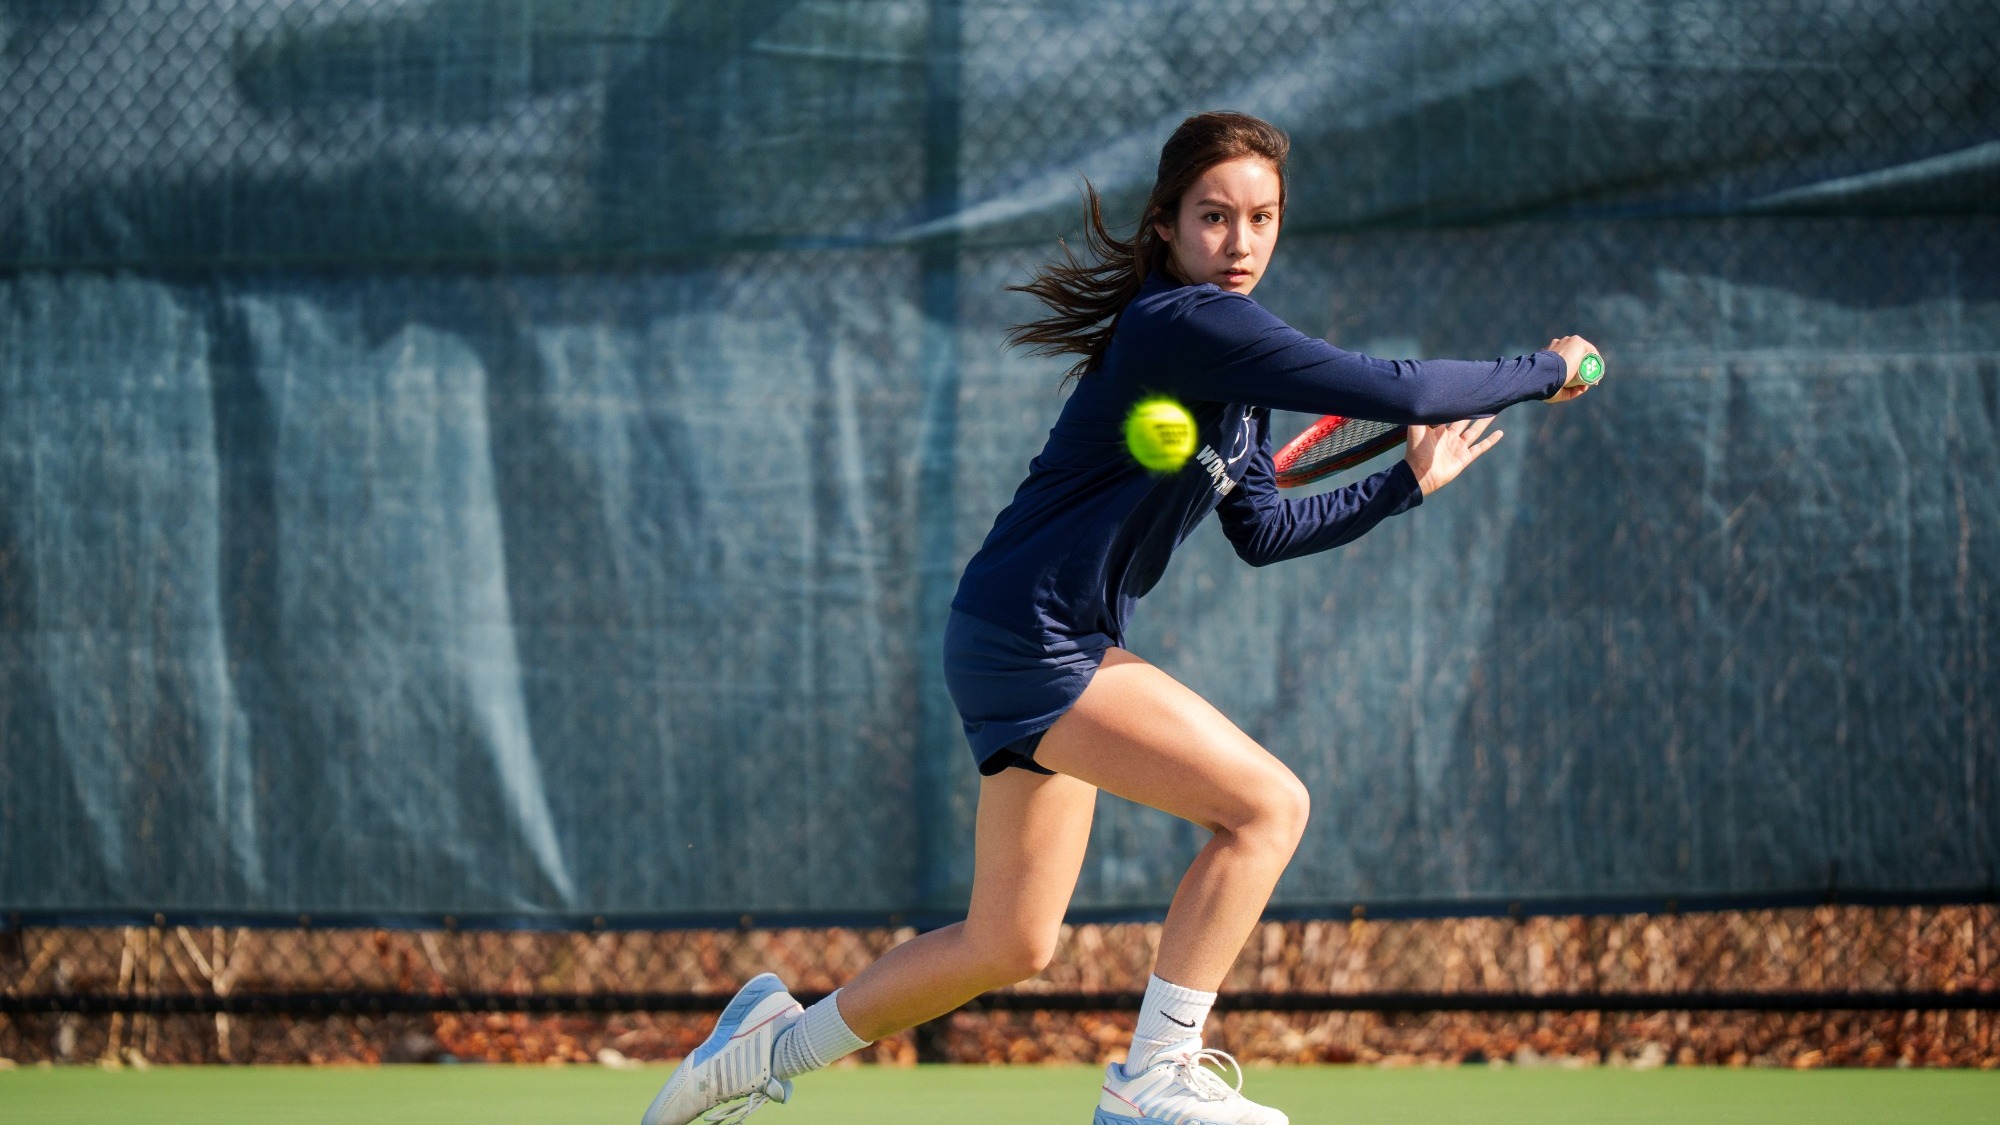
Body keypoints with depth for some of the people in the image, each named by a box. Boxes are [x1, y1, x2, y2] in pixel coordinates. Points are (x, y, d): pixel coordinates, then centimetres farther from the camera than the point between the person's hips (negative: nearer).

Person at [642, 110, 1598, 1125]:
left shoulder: (1237, 355, 12)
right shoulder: (1187, 323, -20)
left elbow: (1260, 532, 20)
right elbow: (1399, 391, -25)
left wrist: (1405, 485, 16)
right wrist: (1546, 372, -12)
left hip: (1057, 649, 10)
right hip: (1028, 632, -10)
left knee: (1008, 947, 17)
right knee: (1267, 804, -18)